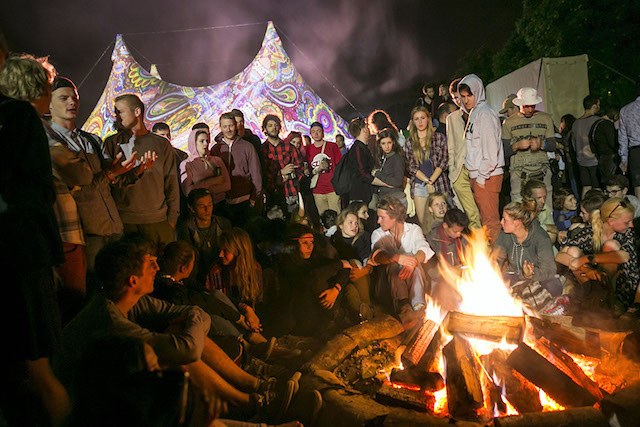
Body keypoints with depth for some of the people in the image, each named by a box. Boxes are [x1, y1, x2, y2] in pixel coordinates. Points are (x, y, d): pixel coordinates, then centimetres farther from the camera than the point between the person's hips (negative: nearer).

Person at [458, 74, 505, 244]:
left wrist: (482, 177, -17)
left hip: (487, 177, -9)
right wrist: (475, 176, 15)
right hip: (477, 176, 9)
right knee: (483, 218, 14)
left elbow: (491, 149, -18)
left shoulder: (485, 114, -11)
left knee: (490, 219, -6)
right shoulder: (473, 113, 17)